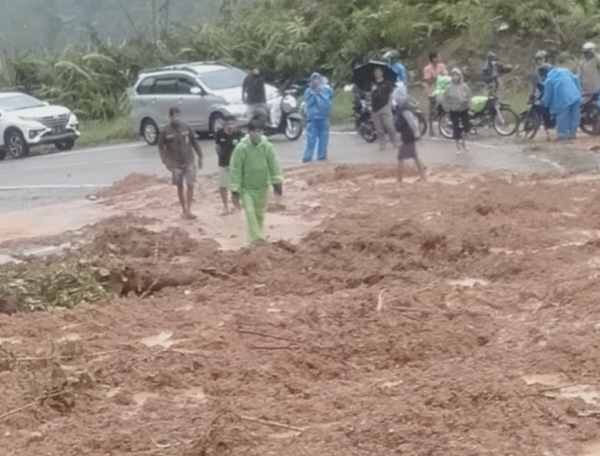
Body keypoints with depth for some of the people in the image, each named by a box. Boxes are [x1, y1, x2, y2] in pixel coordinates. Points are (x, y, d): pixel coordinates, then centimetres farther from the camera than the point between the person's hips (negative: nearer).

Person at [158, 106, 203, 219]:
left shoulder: (187, 128, -3)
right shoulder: (165, 132, -9)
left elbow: (194, 142, 6)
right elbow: (161, 147, -1)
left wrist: (200, 156, 5)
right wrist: (166, 161, -10)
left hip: (189, 161, 1)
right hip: (176, 164, -1)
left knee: (190, 185, -8)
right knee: (180, 187, 8)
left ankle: (189, 211, -2)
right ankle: (184, 211, 20)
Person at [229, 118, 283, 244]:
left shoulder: (267, 147, -14)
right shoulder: (241, 148, -21)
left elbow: (274, 165, -5)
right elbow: (235, 170, -16)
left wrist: (277, 183, -4)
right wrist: (235, 191, -15)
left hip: (262, 187, 3)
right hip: (246, 187, -3)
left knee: (260, 214, 15)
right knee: (250, 213, -13)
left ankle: (257, 237, 34)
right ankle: (256, 239, -14)